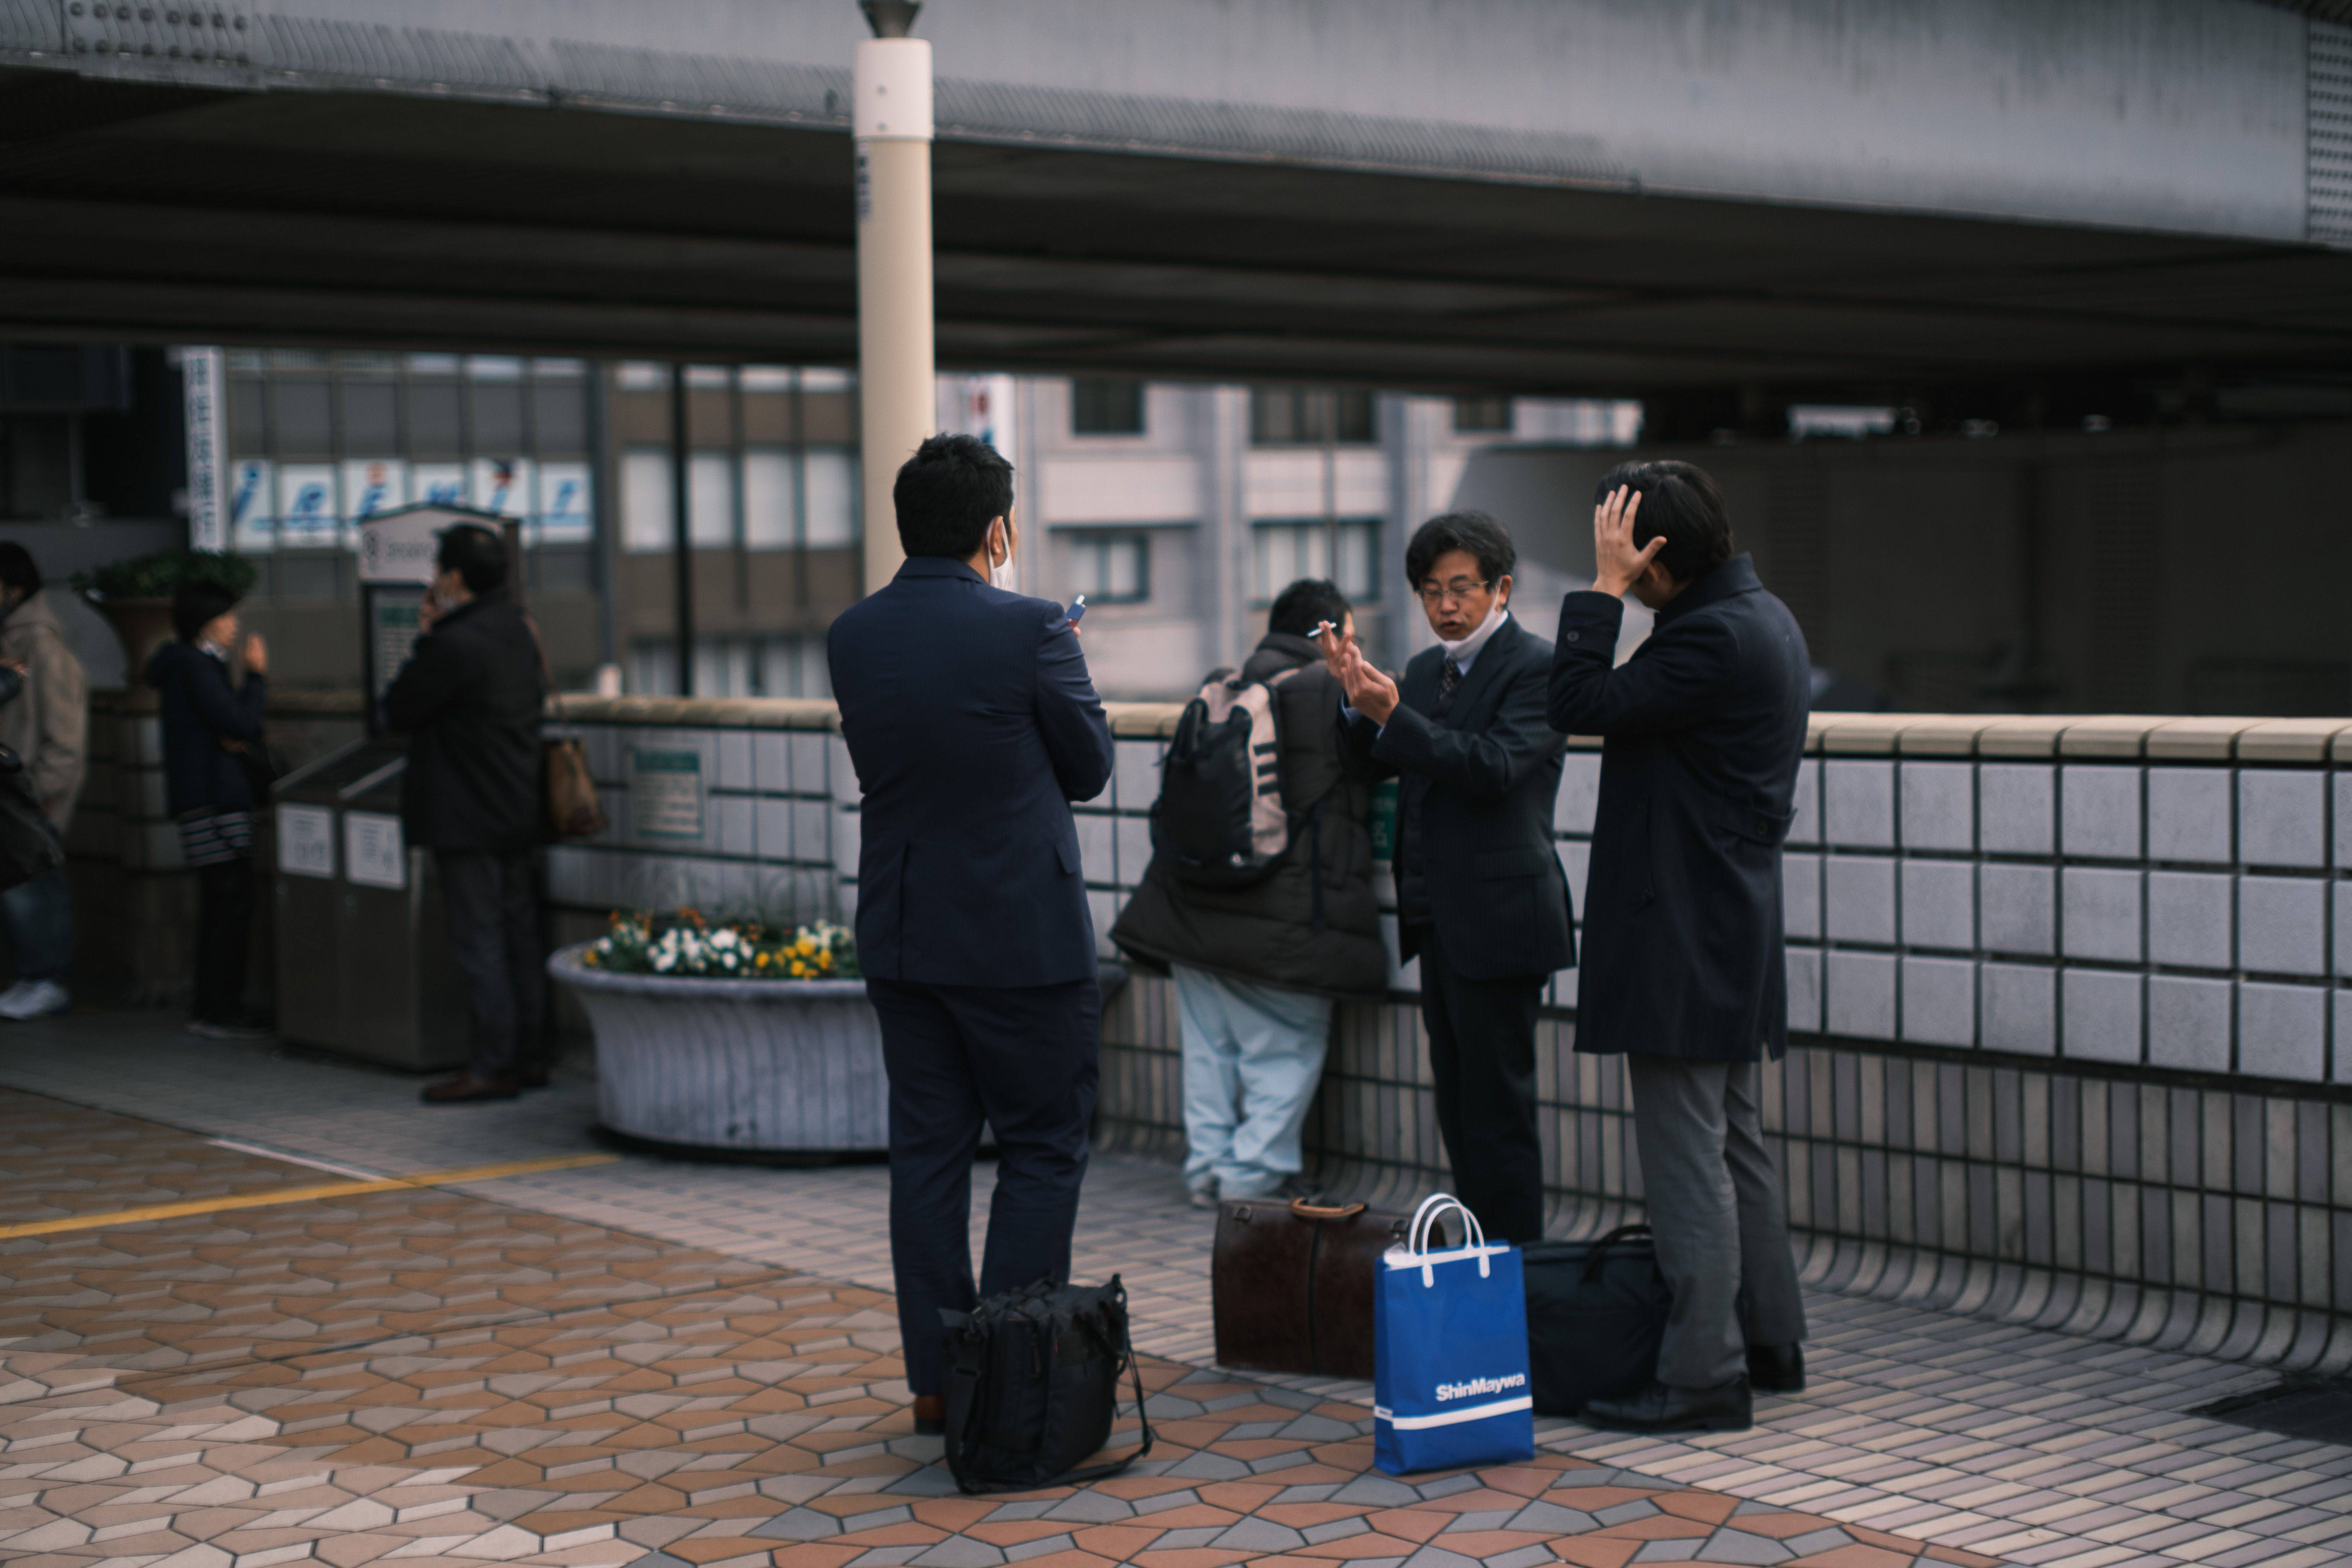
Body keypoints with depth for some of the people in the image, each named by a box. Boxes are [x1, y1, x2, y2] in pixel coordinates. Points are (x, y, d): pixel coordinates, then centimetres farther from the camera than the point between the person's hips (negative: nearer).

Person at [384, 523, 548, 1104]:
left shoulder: (455, 646, -20)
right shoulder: (518, 630, 8)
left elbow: (399, 711, -11)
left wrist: (424, 639, -3)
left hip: (467, 817, -9)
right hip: (516, 810, 9)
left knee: (479, 942, -4)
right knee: (518, 933, 13)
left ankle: (495, 1067, -2)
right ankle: (529, 1056, 18)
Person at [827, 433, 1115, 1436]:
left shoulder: (851, 636, 1)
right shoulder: (1029, 631, -15)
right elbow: (1090, 768, -2)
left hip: (901, 936, 5)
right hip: (1020, 934, -5)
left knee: (926, 1152, 11)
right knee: (1042, 1152, 5)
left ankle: (937, 1380, 16)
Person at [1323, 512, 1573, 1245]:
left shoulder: (1535, 667, -9)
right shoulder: (1426, 669, 16)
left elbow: (1495, 768, -21)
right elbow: (1378, 765, 11)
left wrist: (1393, 716, -27)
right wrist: (1360, 704, -7)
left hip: (1498, 922, -8)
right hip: (1439, 922, 8)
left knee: (1497, 1108, -5)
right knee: (1458, 1106, 13)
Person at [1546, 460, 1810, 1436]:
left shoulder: (1715, 637, -20)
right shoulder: (1762, 619, 13)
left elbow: (1582, 706, -20)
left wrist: (1604, 588, -15)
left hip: (1682, 940, -11)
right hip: (1731, 928, 11)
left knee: (1688, 1157, -6)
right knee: (1733, 1142, 18)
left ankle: (1704, 1376, -2)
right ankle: (1771, 1341, 27)